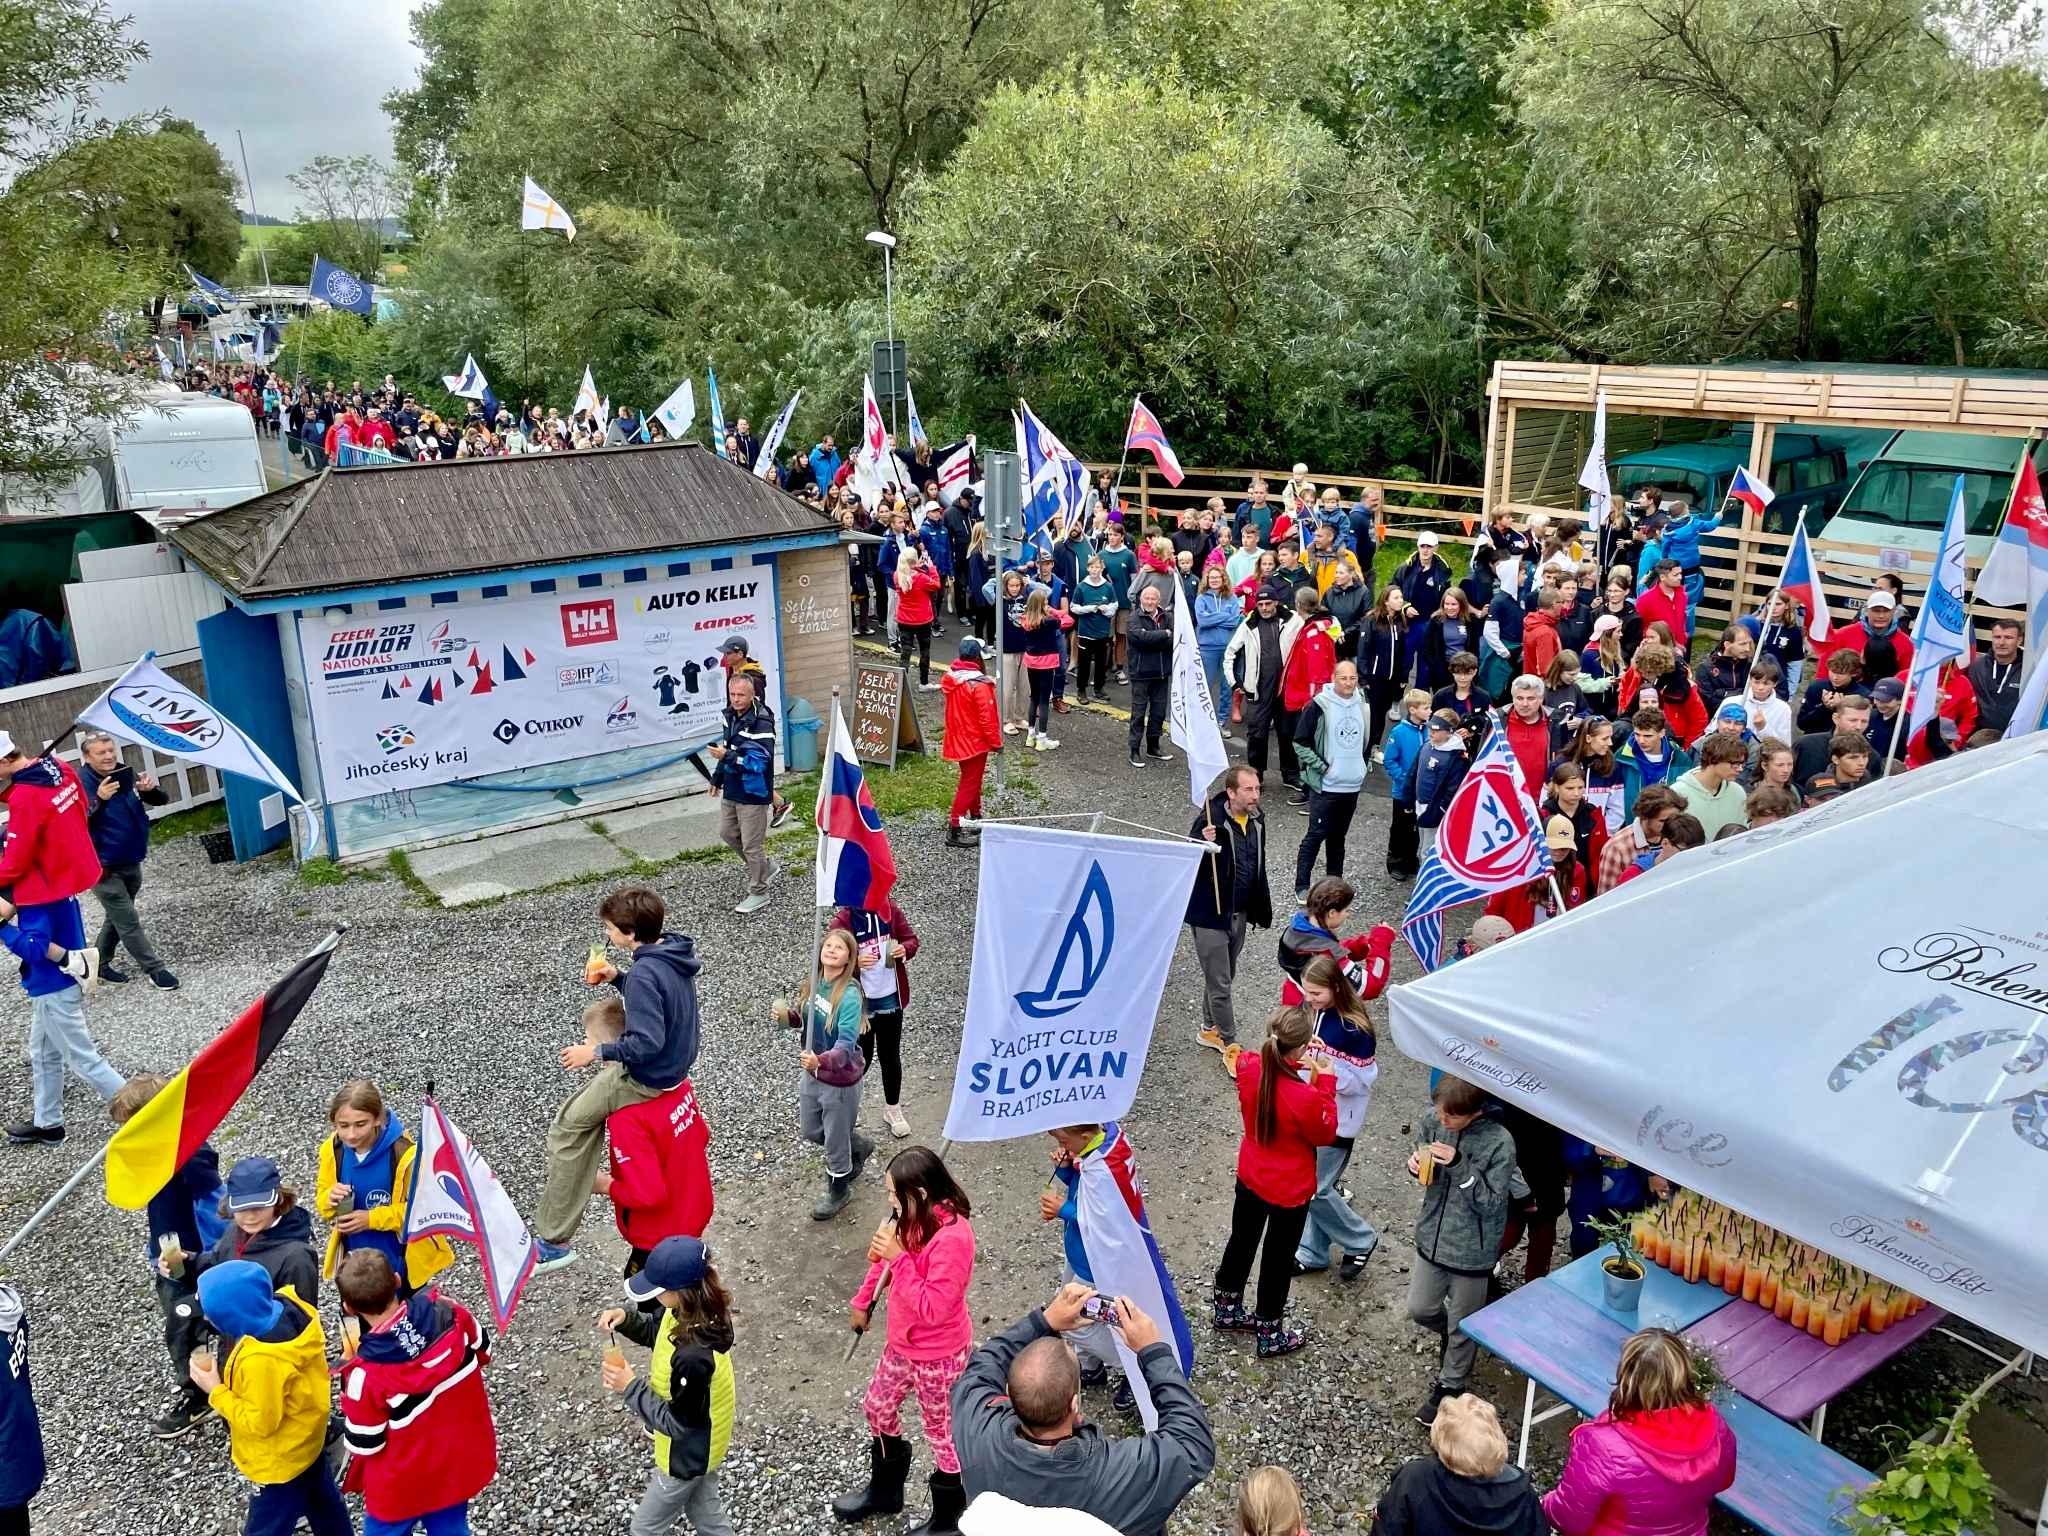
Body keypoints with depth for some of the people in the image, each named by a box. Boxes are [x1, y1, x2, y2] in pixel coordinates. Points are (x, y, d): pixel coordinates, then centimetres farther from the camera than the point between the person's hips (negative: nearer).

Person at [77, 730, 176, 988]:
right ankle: (155, 969, 6)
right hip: (104, 868, -6)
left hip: (131, 863, 7)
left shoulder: (126, 774, 0)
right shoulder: (81, 783, -16)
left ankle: (99, 964, 36)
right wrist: (99, 799, -40)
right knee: (128, 921, -2)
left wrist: (150, 788, -18)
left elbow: (162, 800, 3)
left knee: (117, 917, 19)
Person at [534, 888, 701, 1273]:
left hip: (646, 1079, -9)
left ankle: (554, 1241, 11)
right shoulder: (674, 952, -1)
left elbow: (646, 1042, -32)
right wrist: (616, 977, 3)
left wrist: (596, 1052, -20)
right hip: (677, 1063, 9)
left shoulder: (645, 973, -29)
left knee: (566, 1128, 5)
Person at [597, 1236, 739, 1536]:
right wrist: (626, 1318, -15)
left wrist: (630, 1388, -23)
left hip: (686, 1456, -8)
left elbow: (678, 1423, -29)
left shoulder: (694, 1356, -43)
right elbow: (654, 1329, 4)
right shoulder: (692, 1311, -18)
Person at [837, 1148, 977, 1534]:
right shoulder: (915, 1218, -9)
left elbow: (932, 1309, -32)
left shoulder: (952, 1238, -34)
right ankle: (884, 1490, 49)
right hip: (903, 1344, 9)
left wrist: (899, 1257, -33)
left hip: (940, 1357, -9)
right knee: (877, 1409, 24)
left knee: (943, 1434, 12)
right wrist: (863, 1300, 6)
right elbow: (888, 1260, 11)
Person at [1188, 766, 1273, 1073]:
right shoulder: (1211, 820, -22)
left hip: (1239, 914, 7)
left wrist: (1261, 909, 16)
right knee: (1220, 985, -1)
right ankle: (1230, 1047, 12)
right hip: (1209, 915, -7)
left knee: (1224, 977, 21)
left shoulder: (1256, 821, 1)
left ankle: (1210, 1030, 39)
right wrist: (1204, 844, -39)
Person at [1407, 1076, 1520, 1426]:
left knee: (1462, 1325, 14)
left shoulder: (1499, 1143, -26)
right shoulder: (1433, 1120, -12)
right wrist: (1416, 1165, -18)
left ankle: (1449, 1386, 38)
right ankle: (1450, 1335, 50)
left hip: (1472, 1249, -4)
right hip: (1432, 1235, 4)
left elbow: (1491, 1204, -21)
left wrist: (1460, 1167, -33)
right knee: (1420, 1310, 19)